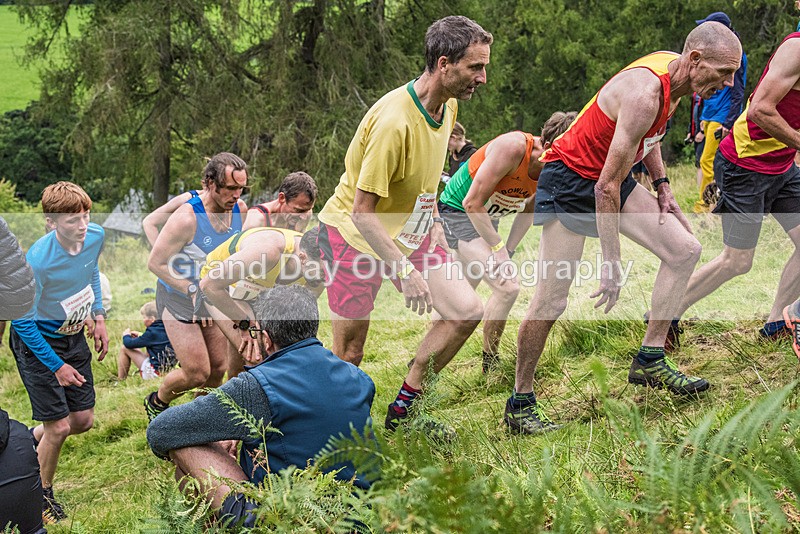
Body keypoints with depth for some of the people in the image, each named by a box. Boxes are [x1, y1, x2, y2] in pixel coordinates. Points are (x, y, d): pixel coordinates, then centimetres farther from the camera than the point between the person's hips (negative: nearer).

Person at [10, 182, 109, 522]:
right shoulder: (37, 261, -33)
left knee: (83, 421, 9)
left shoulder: (96, 236, -14)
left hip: (73, 337, 6)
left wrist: (99, 317, 6)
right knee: (59, 426, -3)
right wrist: (56, 366, -17)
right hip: (35, 341, -6)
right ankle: (42, 494, 23)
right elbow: (22, 320, -21)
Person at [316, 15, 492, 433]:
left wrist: (433, 222, 11)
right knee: (349, 355, -1)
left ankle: (404, 407, 9)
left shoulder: (448, 106, -3)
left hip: (409, 230, 8)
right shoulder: (394, 121, -29)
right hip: (351, 232, -7)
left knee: (467, 312, -6)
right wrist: (405, 272, -29)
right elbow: (362, 213, -27)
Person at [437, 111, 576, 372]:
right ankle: (489, 364, -1)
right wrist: (498, 247, -22)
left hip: (485, 218, 9)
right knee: (507, 286, -17)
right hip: (457, 211, -8)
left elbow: (528, 211, 9)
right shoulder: (513, 147, -31)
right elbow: (473, 203, -28)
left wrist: (508, 249, -1)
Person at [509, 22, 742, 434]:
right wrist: (611, 264, -27)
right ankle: (520, 404, 4)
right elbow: (606, 188, -30)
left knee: (684, 249, 1)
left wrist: (661, 185, 10)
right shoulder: (645, 92, -31)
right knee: (551, 301, -10)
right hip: (570, 180, -9)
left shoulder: (673, 67, -3)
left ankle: (650, 360, 9)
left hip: (613, 178, 9)